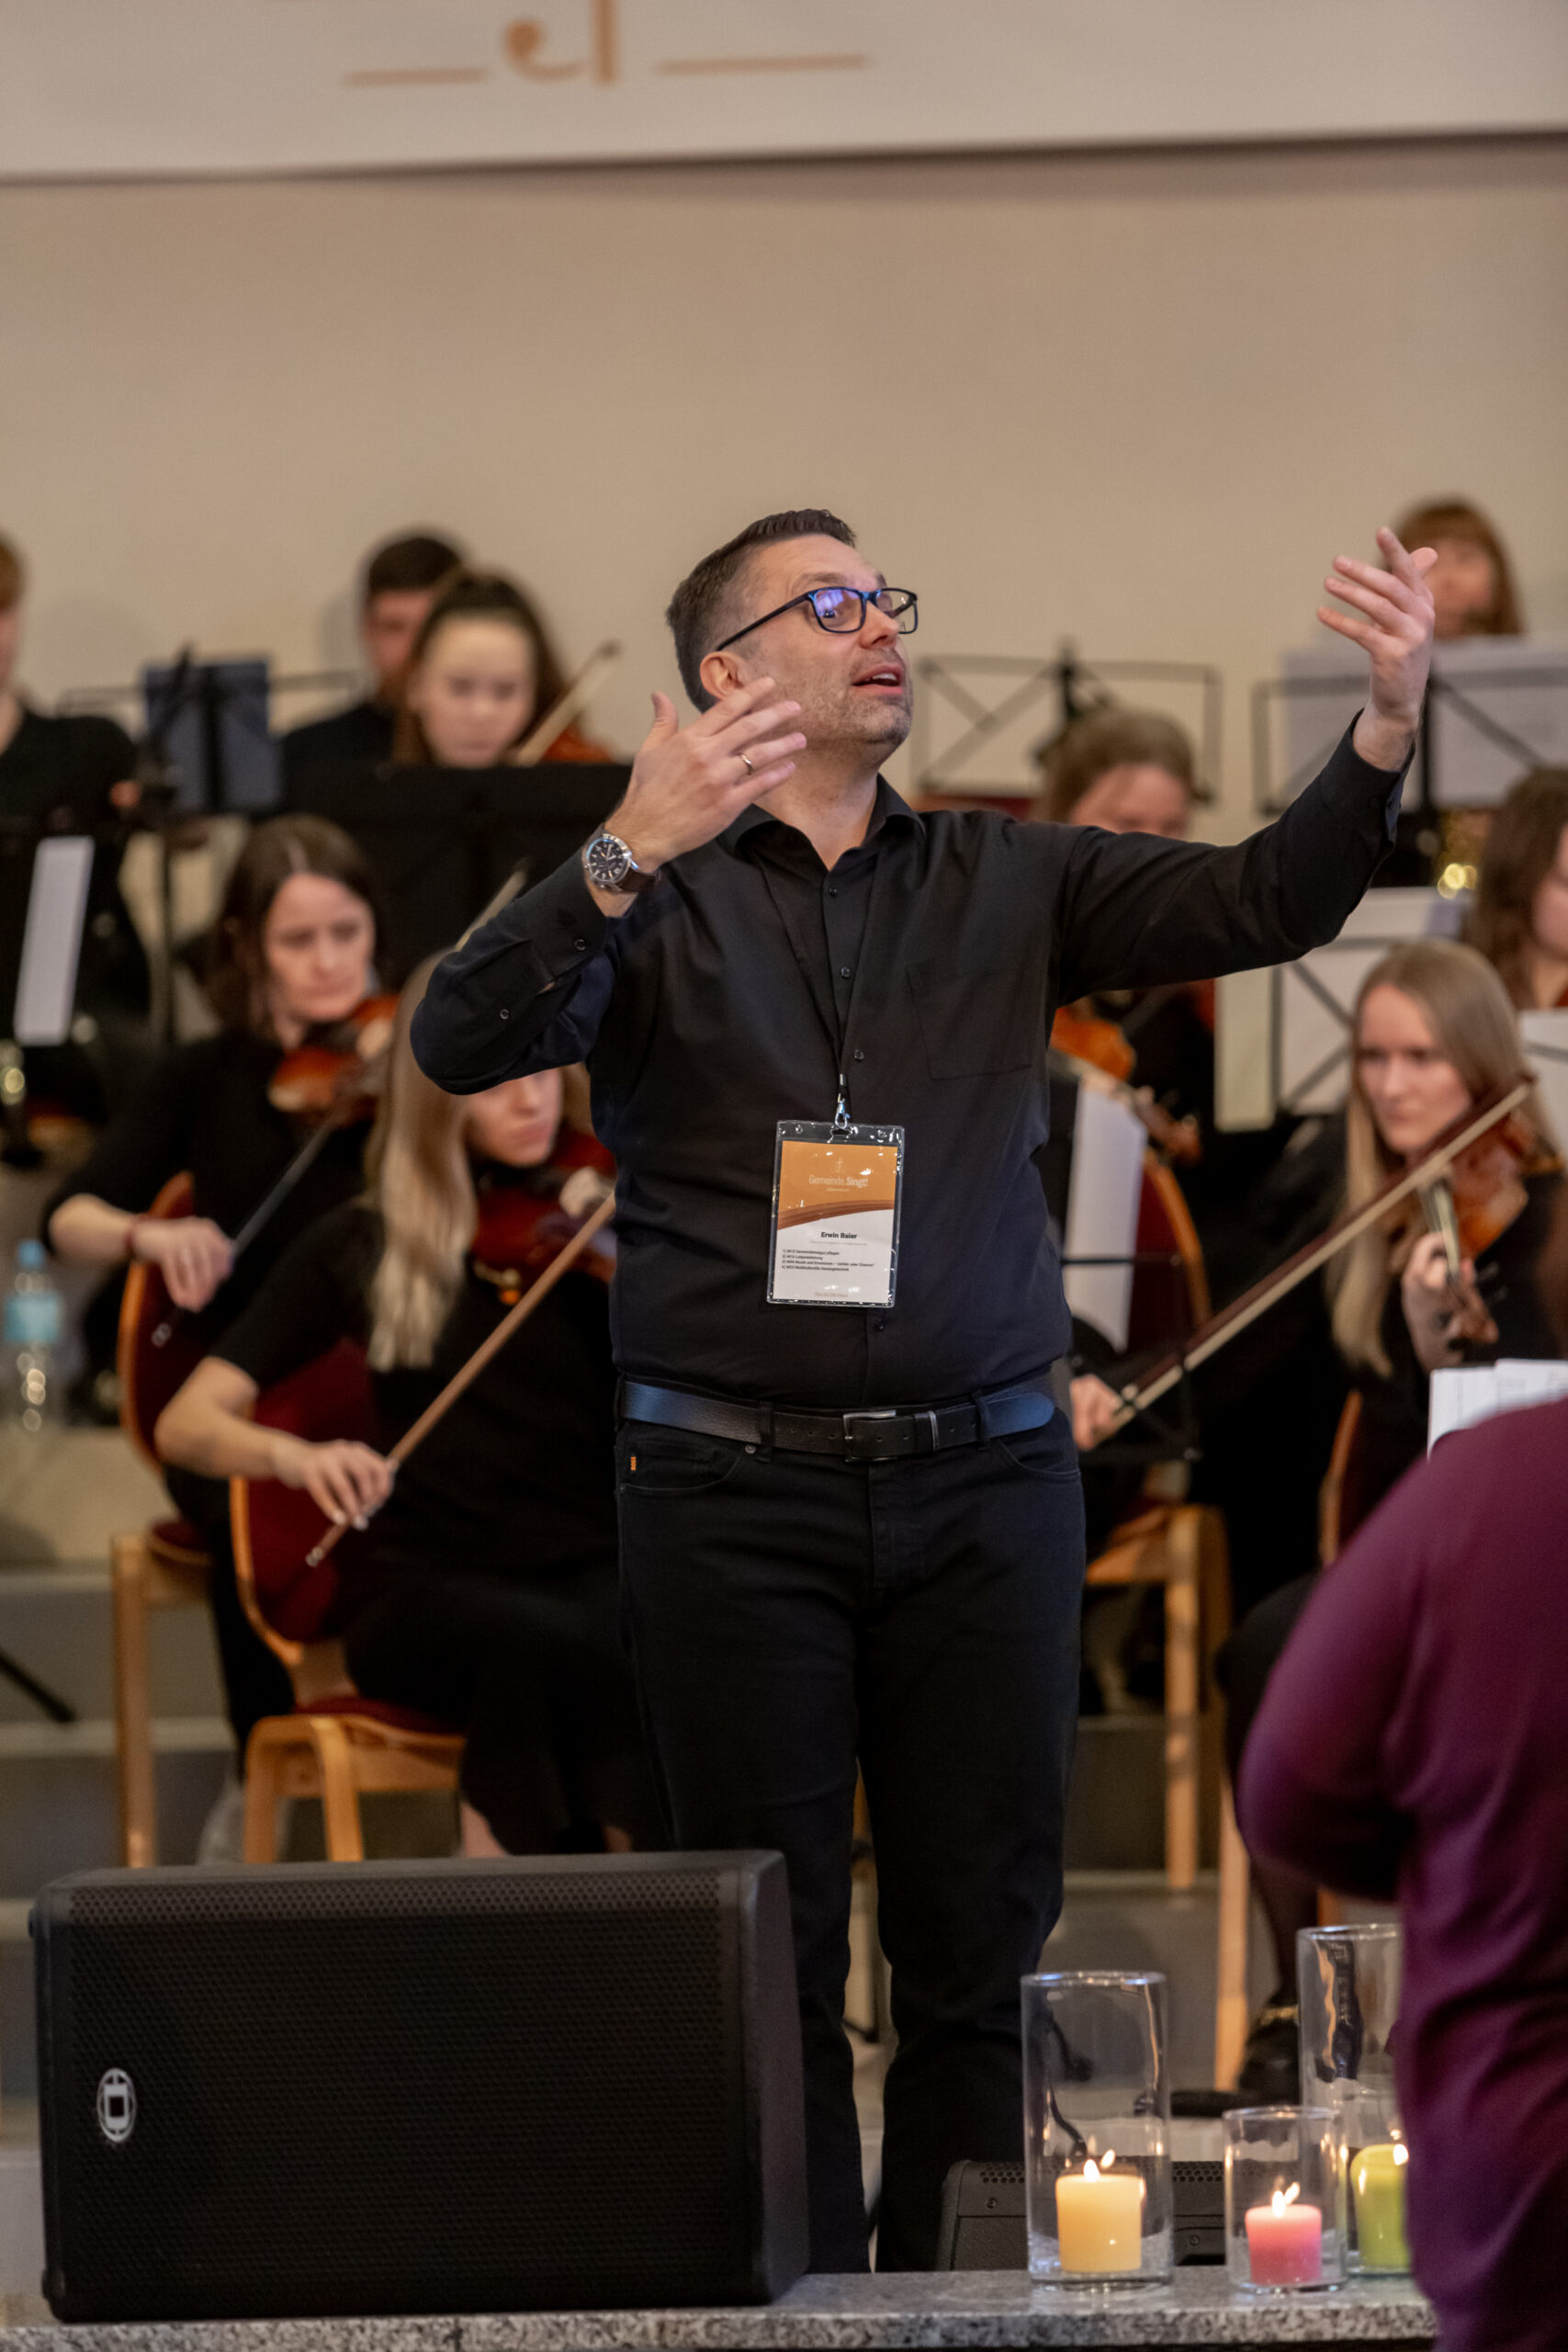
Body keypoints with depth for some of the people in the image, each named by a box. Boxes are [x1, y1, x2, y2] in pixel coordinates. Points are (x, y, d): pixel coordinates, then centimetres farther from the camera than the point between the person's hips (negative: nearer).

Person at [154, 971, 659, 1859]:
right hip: (427, 1585, -1)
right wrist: (292, 1454, -17)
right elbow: (188, 1425, 5)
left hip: (597, 1570, 1)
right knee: (543, 1644, -36)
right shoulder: (367, 1247, 9)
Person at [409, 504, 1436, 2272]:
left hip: (984, 1481, 2)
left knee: (983, 1947, 2)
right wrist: (632, 855, -25)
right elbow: (461, 1045, -11)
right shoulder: (655, 898, 5)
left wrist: (1387, 730, -17)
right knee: (771, 1956, 1)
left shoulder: (1003, 883, 13)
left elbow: (1261, 901, 2)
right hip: (732, 1491, -2)